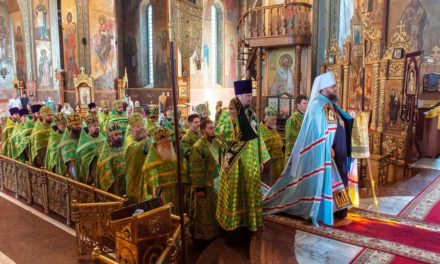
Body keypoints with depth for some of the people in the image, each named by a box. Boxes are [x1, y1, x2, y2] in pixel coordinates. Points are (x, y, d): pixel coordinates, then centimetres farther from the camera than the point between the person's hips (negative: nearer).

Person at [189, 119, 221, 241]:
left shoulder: (216, 142, 3)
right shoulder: (198, 147, -19)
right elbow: (195, 170, -18)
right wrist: (199, 187, -18)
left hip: (217, 181, 7)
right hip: (205, 184, -7)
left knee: (215, 209, 20)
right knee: (204, 211, 8)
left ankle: (214, 231, 38)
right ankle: (203, 235, 25)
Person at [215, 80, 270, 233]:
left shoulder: (252, 114, 9)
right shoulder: (228, 114, -8)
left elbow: (258, 137, 12)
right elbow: (219, 132, -23)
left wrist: (261, 160, 11)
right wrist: (230, 116, -31)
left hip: (251, 160, 5)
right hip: (235, 160, -5)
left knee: (251, 190, 11)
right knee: (233, 190, 4)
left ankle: (250, 219, 26)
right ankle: (231, 220, 19)